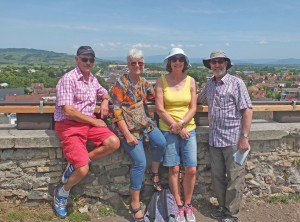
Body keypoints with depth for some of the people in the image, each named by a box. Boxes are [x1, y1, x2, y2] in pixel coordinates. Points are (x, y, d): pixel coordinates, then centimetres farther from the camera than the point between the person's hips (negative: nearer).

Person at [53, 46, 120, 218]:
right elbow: (69, 111, -19)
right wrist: (94, 122, -11)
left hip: (89, 122, 7)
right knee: (83, 170, -19)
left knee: (114, 143, -19)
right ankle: (62, 193, 14)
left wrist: (105, 101, 5)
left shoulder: (92, 79, 10)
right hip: (69, 125, -7)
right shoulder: (68, 79, -13)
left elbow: (104, 93, 30)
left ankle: (75, 165, -1)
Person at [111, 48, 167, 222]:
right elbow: (117, 111, -13)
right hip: (128, 126, -5)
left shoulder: (144, 83, 9)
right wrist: (127, 134, -18)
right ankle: (135, 203, 0)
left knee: (161, 142, -23)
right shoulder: (121, 84, -9)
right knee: (140, 162, -16)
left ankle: (155, 173, 5)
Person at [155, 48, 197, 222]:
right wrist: (176, 127, -10)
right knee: (174, 169, 3)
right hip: (168, 130, -2)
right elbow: (160, 109, -8)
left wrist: (181, 124, -14)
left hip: (188, 129, 2)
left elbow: (193, 108, 0)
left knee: (191, 169, -1)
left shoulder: (191, 81, 3)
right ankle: (179, 206, 19)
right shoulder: (161, 81, -3)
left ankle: (188, 205, 20)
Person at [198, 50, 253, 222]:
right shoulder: (210, 84, 10)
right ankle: (223, 208, 31)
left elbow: (247, 110, -12)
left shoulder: (236, 83, -7)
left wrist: (244, 137, -16)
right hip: (215, 139, 6)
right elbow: (201, 100, 30)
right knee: (218, 176, 14)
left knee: (234, 178, 4)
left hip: (233, 139, -6)